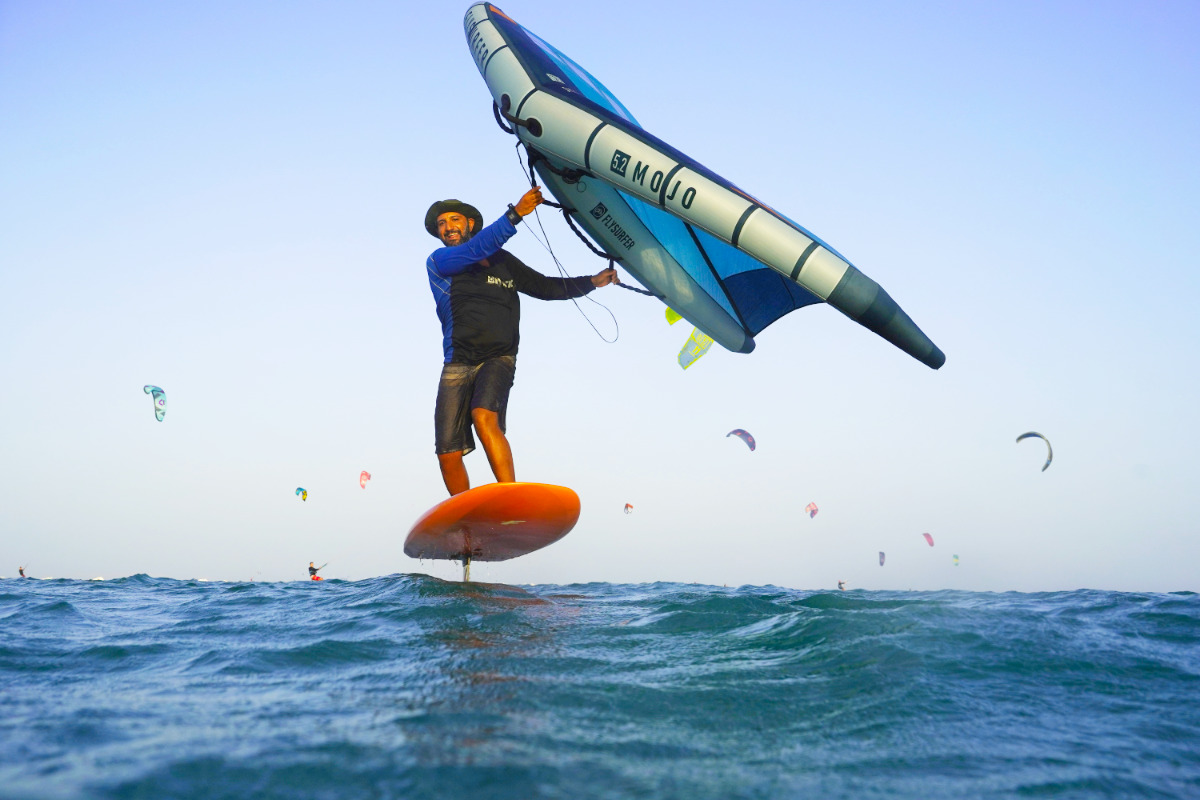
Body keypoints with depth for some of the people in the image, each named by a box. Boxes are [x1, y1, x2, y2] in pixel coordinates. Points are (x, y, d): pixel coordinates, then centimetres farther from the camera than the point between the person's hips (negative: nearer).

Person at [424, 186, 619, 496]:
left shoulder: (502, 261, 18)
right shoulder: (438, 262, 10)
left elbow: (546, 287, 24)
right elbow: (475, 250, -9)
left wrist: (591, 282, 15)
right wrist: (515, 214, -16)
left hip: (498, 359, -1)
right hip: (457, 365, 1)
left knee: (483, 416, -32)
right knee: (448, 454, -5)